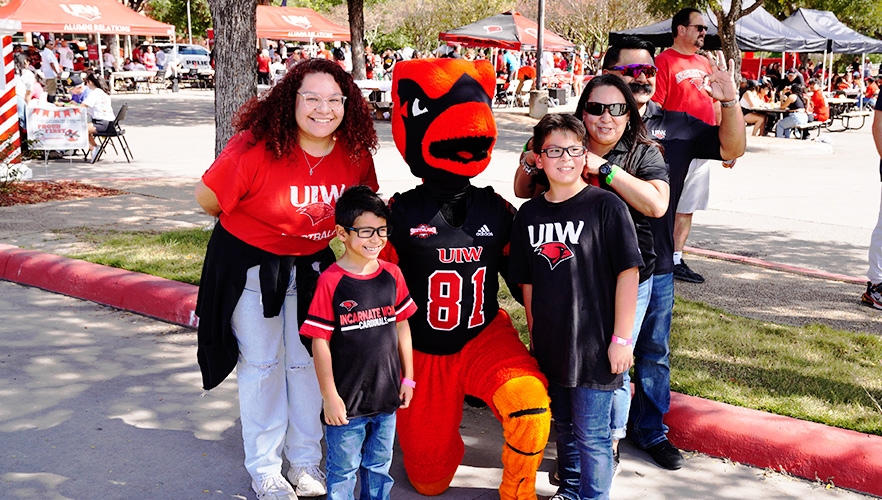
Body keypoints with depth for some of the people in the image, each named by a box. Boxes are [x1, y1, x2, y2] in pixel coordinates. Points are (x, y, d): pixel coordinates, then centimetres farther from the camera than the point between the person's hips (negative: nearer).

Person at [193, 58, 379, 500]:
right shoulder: (256, 148, -26)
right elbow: (207, 196, -15)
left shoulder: (354, 153, -12)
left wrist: (316, 230, 6)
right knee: (261, 363, 6)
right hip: (250, 262, -4)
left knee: (307, 360, 11)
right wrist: (253, 227, 1)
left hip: (310, 265, 4)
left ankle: (305, 461, 29)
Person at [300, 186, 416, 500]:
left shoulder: (392, 274, 1)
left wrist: (407, 378, 11)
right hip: (347, 400, -4)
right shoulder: (330, 282, -14)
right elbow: (320, 343, -12)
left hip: (387, 395, 4)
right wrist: (329, 396, -11)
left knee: (379, 466, 19)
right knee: (343, 469, 9)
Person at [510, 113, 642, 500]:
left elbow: (628, 272, -10)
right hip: (550, 345, 5)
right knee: (563, 425, 20)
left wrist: (621, 338, -11)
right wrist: (534, 335, 13)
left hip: (594, 346, -5)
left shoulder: (606, 206, -9)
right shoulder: (530, 213, 5)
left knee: (592, 432, 2)